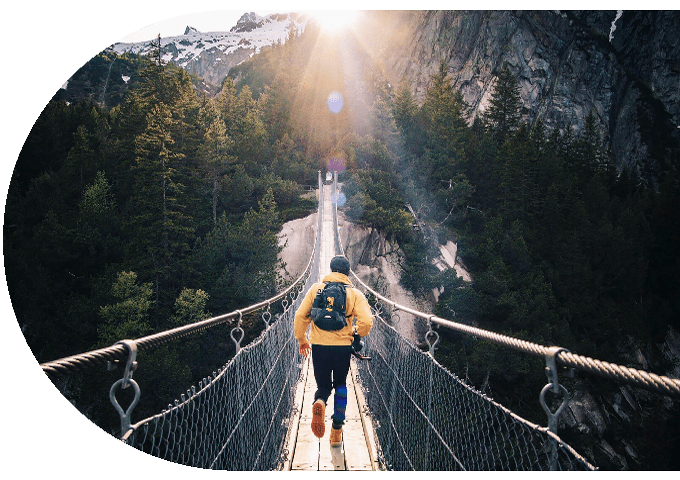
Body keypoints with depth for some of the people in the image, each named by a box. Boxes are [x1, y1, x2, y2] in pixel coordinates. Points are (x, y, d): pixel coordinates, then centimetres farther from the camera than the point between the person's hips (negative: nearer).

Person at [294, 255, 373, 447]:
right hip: (343, 346, 0)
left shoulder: (316, 289, 4)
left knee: (323, 386, 17)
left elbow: (300, 316, 0)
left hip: (318, 345, 0)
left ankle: (319, 403, -19)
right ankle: (336, 433, 21)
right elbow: (366, 322, -10)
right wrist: (356, 331, 11)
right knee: (340, 385, 21)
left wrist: (302, 340, 13)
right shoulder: (355, 294, 0)